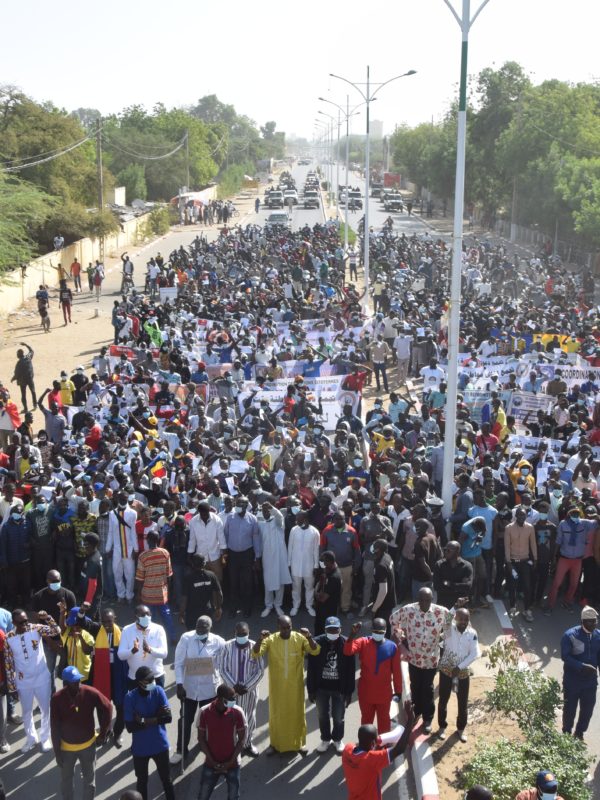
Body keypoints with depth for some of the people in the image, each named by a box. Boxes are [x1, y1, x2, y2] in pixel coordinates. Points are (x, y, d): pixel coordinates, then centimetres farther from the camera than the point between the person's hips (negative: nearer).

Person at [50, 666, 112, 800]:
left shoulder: (90, 693, -20)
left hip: (88, 744, 1)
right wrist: (57, 751, -9)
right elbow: (55, 727, -13)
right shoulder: (57, 699, -22)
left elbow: (106, 708, -4)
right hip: (66, 747, -1)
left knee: (90, 779, 14)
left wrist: (103, 733, -2)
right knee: (66, 779, 18)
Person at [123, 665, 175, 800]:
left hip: (160, 745, 1)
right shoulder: (130, 697, -17)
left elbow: (168, 717, -17)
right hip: (140, 748, -1)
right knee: (142, 781, 17)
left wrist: (145, 721, -23)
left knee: (166, 779, 16)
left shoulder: (159, 691, -12)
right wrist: (157, 716, -20)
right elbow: (130, 727, -19)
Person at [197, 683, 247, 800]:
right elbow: (201, 738, -6)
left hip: (232, 764, 0)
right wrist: (212, 761, -12)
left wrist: (231, 761, -12)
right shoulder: (205, 712, -16)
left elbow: (242, 738, -7)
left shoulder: (237, 712, -15)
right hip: (211, 764, 0)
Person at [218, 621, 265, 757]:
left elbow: (260, 671, -8)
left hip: (250, 689, 1)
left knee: (250, 717, 14)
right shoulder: (227, 647, -12)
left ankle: (248, 743, 32)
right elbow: (223, 669, -8)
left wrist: (247, 686, -14)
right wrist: (234, 685, -14)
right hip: (232, 689, -1)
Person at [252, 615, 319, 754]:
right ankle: (275, 743, 29)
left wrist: (309, 637, -35)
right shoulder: (271, 639, -10)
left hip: (295, 685, 0)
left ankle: (299, 743, 30)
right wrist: (260, 640, -35)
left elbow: (315, 651, -18)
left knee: (297, 712, 12)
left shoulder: (300, 638, -10)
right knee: (276, 713, 13)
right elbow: (255, 654, -17)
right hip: (277, 685, 0)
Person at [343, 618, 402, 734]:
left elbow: (396, 671, -2)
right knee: (366, 719, 16)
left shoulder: (392, 647, -8)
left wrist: (398, 690, 2)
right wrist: (352, 635, -42)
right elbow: (348, 651, -28)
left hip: (384, 693, 0)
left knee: (384, 720, 14)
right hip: (366, 691, 0)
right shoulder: (363, 642, -10)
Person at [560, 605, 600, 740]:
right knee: (570, 708, 11)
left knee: (588, 709, 15)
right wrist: (581, 666, -30)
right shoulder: (570, 635, -17)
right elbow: (565, 656, -20)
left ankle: (579, 733, 36)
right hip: (572, 680, -4)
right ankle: (566, 734, 32)